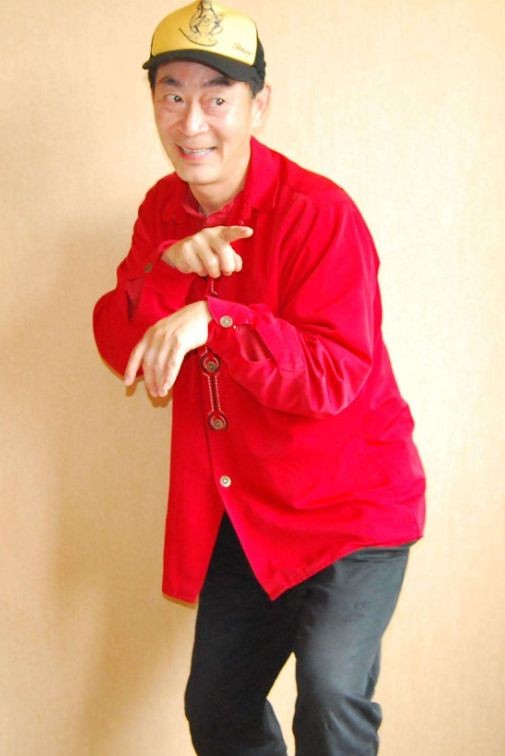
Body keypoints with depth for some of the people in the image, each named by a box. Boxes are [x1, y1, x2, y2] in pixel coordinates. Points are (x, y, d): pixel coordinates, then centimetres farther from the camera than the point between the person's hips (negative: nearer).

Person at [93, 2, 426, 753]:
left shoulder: (318, 212, -20)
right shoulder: (164, 209, 1)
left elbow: (335, 376, -25)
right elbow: (120, 347, -4)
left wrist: (212, 318, -36)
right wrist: (169, 267, -22)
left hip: (349, 504, -6)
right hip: (239, 513, 7)